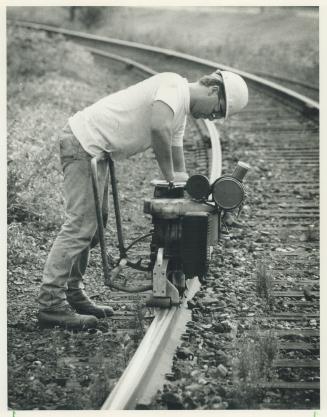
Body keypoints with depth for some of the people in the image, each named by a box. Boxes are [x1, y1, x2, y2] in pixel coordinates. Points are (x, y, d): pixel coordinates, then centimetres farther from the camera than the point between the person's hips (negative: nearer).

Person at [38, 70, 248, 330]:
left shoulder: (181, 113, 16)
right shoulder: (174, 85, -15)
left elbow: (179, 167, 19)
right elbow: (159, 126, -34)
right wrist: (169, 176, -23)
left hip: (97, 151, 11)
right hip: (83, 141, -11)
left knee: (94, 225, 13)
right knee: (80, 224, -12)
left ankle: (72, 294, 19)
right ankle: (51, 304, -11)